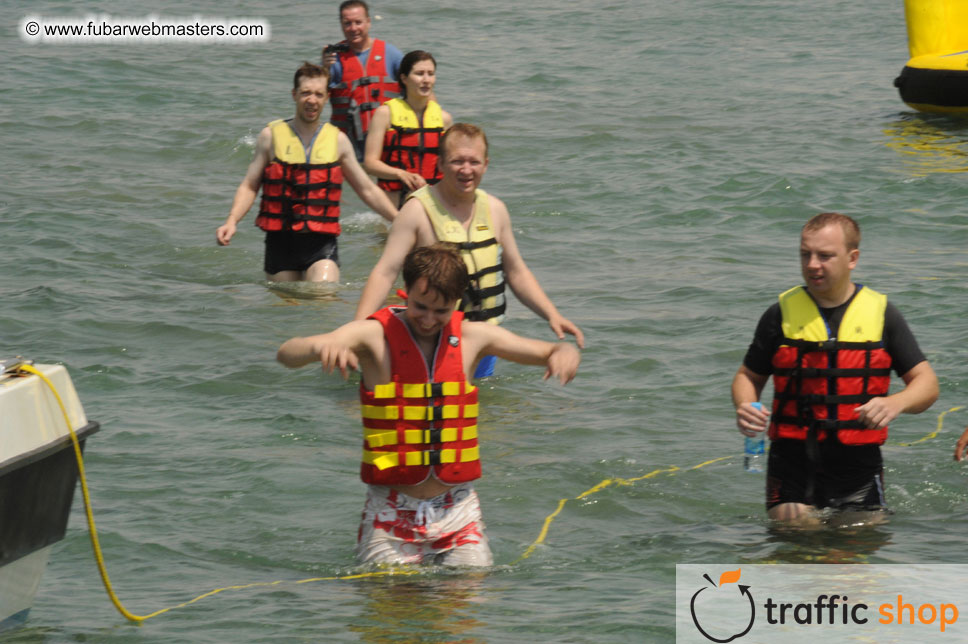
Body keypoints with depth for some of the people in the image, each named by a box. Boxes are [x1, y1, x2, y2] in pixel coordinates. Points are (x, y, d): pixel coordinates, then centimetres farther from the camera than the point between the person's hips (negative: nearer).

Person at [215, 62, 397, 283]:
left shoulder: (338, 140, 8)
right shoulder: (271, 136, 5)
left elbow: (368, 190, 16)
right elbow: (249, 186, 4)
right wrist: (232, 221, -12)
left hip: (321, 245, -1)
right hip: (281, 241, 1)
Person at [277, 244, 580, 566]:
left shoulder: (472, 336, 2)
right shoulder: (375, 334, -7)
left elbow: (553, 352, 7)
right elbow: (287, 353, -19)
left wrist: (565, 353, -18)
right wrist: (320, 347, -43)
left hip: (458, 512, 2)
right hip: (391, 513, -2)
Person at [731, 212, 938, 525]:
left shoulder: (881, 314, 3)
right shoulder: (781, 314, 3)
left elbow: (927, 384, 3)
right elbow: (748, 376, 13)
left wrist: (895, 403, -19)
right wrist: (745, 406, -10)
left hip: (858, 467, 1)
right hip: (793, 462, 0)